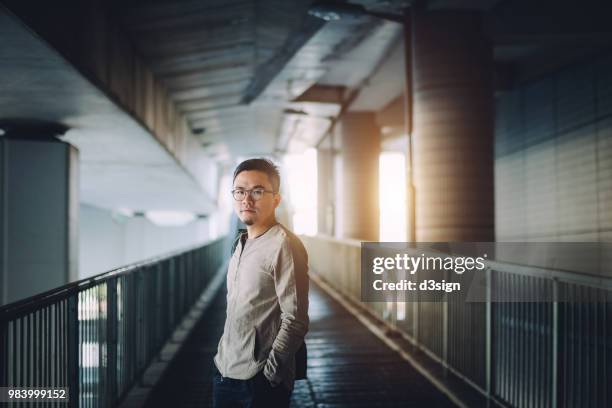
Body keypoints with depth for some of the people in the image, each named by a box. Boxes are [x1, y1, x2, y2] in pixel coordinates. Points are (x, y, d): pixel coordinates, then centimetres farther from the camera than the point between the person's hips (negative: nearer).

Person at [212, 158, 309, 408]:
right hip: (225, 373, 7)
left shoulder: (284, 245, -15)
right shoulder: (242, 243, 10)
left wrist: (269, 373, -15)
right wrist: (222, 358, 11)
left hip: (259, 382, -7)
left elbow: (295, 321, -19)